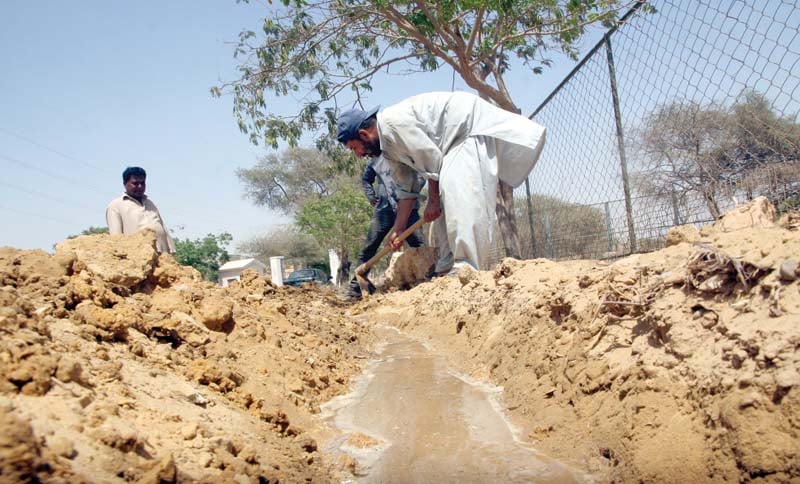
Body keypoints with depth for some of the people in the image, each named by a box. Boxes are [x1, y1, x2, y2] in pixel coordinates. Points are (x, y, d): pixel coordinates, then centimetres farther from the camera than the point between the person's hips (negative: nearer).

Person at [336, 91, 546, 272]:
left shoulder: (393, 122, -21)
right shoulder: (387, 145, 10)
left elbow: (432, 160, -20)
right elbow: (407, 189, 15)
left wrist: (433, 200, -8)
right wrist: (397, 229, 14)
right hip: (457, 140, 11)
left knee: (458, 187, -25)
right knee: (448, 197, 8)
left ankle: (466, 265, -31)